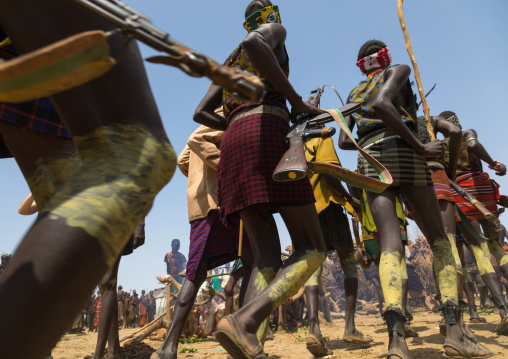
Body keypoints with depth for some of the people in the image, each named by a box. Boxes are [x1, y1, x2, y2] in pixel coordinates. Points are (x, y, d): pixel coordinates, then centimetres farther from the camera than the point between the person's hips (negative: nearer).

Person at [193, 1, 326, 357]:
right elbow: (253, 43, -11)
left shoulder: (232, 60, 35)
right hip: (268, 131, -7)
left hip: (233, 142, 7)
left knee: (267, 255, 1)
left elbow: (201, 113, 25)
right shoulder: (275, 30, 17)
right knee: (312, 249, -8)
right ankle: (245, 320, -29)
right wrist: (297, 101, -9)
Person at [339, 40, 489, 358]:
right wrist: (420, 147, -11)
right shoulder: (398, 70, 13)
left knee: (390, 244, -11)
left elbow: (344, 141, 18)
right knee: (438, 237, 5)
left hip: (369, 160, 4)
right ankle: (454, 329, -8)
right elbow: (381, 104, -11)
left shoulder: (354, 93, 28)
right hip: (401, 150, -3)